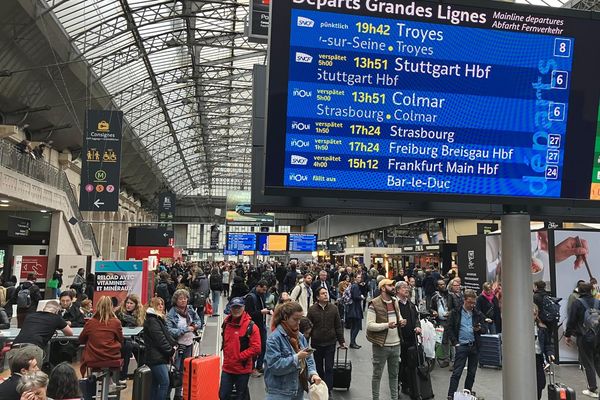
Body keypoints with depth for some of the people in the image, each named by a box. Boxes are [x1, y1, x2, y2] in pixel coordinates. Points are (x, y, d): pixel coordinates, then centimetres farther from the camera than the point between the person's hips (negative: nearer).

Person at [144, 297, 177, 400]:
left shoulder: (159, 318, 19)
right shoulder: (151, 320, -11)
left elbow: (167, 334, 17)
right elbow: (160, 339, -17)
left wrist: (174, 344, 1)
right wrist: (171, 351, -10)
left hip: (160, 356, 10)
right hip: (156, 357, -10)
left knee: (156, 383, 13)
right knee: (164, 383, -10)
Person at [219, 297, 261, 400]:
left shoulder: (251, 326, -15)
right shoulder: (226, 323, 3)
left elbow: (256, 348, -18)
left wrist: (239, 357, -16)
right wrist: (227, 356, 13)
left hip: (243, 369, -5)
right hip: (227, 368, 5)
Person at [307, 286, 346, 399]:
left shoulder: (334, 308, -2)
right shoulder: (312, 309, -6)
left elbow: (338, 326, 3)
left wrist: (341, 341, 3)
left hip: (330, 343, 0)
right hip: (316, 344, 0)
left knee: (329, 368, 2)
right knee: (319, 368, 13)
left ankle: (328, 391, 8)